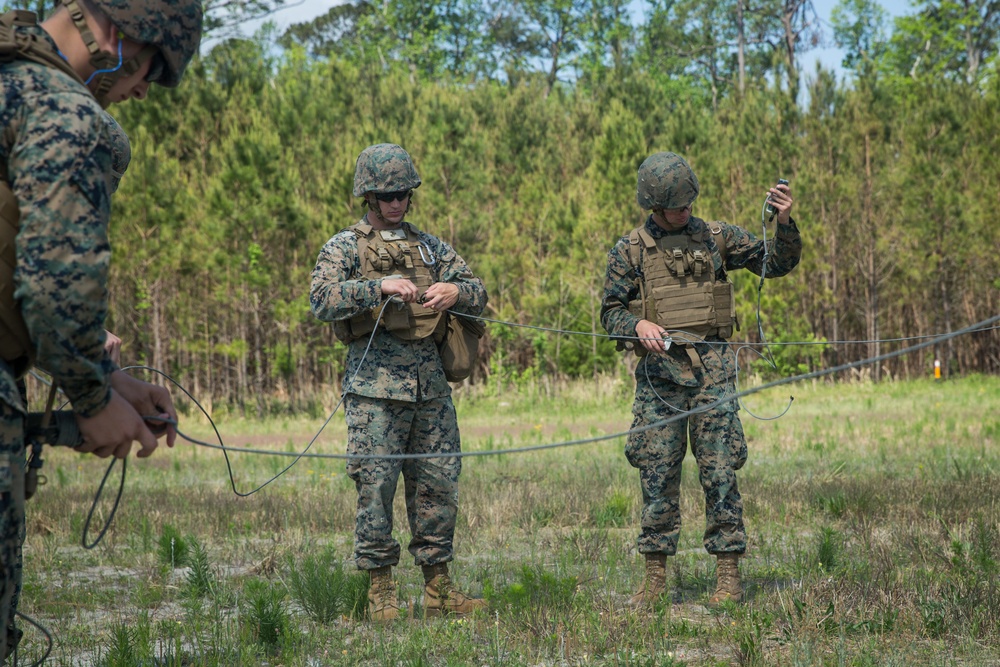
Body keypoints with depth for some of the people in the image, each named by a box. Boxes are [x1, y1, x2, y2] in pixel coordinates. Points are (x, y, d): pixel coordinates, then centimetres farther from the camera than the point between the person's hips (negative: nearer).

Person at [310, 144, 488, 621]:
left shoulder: (429, 246, 18)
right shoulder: (344, 247, 4)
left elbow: (478, 293, 14)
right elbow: (322, 300, -12)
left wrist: (455, 291, -9)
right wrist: (380, 287, -23)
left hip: (431, 381, 4)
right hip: (375, 382, -4)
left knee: (439, 483, 5)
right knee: (376, 484, -5)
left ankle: (437, 586, 15)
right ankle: (380, 589, 3)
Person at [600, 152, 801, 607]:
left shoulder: (716, 237, 8)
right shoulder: (630, 250, 7)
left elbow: (779, 263, 9)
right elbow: (611, 312, 7)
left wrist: (785, 222, -8)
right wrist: (638, 325, -14)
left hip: (711, 368, 0)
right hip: (658, 372, 0)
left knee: (720, 472, -3)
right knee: (657, 475, 1)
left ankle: (728, 575, 1)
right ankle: (656, 576, 8)